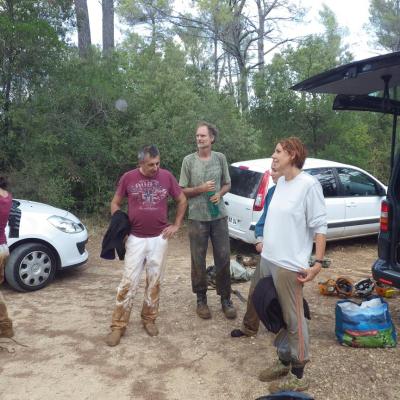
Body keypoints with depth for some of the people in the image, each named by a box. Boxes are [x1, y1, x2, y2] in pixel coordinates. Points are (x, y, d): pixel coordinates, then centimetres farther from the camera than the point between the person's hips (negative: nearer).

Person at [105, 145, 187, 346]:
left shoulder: (166, 176, -2)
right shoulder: (128, 178, -4)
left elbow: (182, 200, 10)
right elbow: (115, 203, 7)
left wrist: (176, 225, 4)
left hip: (159, 238, 1)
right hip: (136, 238, -1)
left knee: (154, 281, 11)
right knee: (128, 282, 0)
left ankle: (149, 319, 27)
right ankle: (118, 326, 10)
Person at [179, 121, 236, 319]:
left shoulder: (220, 158, 3)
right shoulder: (189, 160, -2)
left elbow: (227, 184, 12)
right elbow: (182, 191, 0)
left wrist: (219, 194, -9)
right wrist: (201, 189, -15)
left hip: (219, 216, 1)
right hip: (197, 218, -1)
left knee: (223, 258, 5)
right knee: (198, 260, 6)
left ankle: (225, 298, 20)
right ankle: (201, 299, 22)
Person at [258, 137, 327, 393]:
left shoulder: (309, 184, -13)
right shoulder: (280, 182, 9)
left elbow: (320, 227, -14)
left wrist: (318, 262, -19)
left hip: (289, 265, -8)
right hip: (268, 260, 8)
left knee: (293, 319, 5)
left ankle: (298, 375, 21)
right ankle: (284, 361, 36)